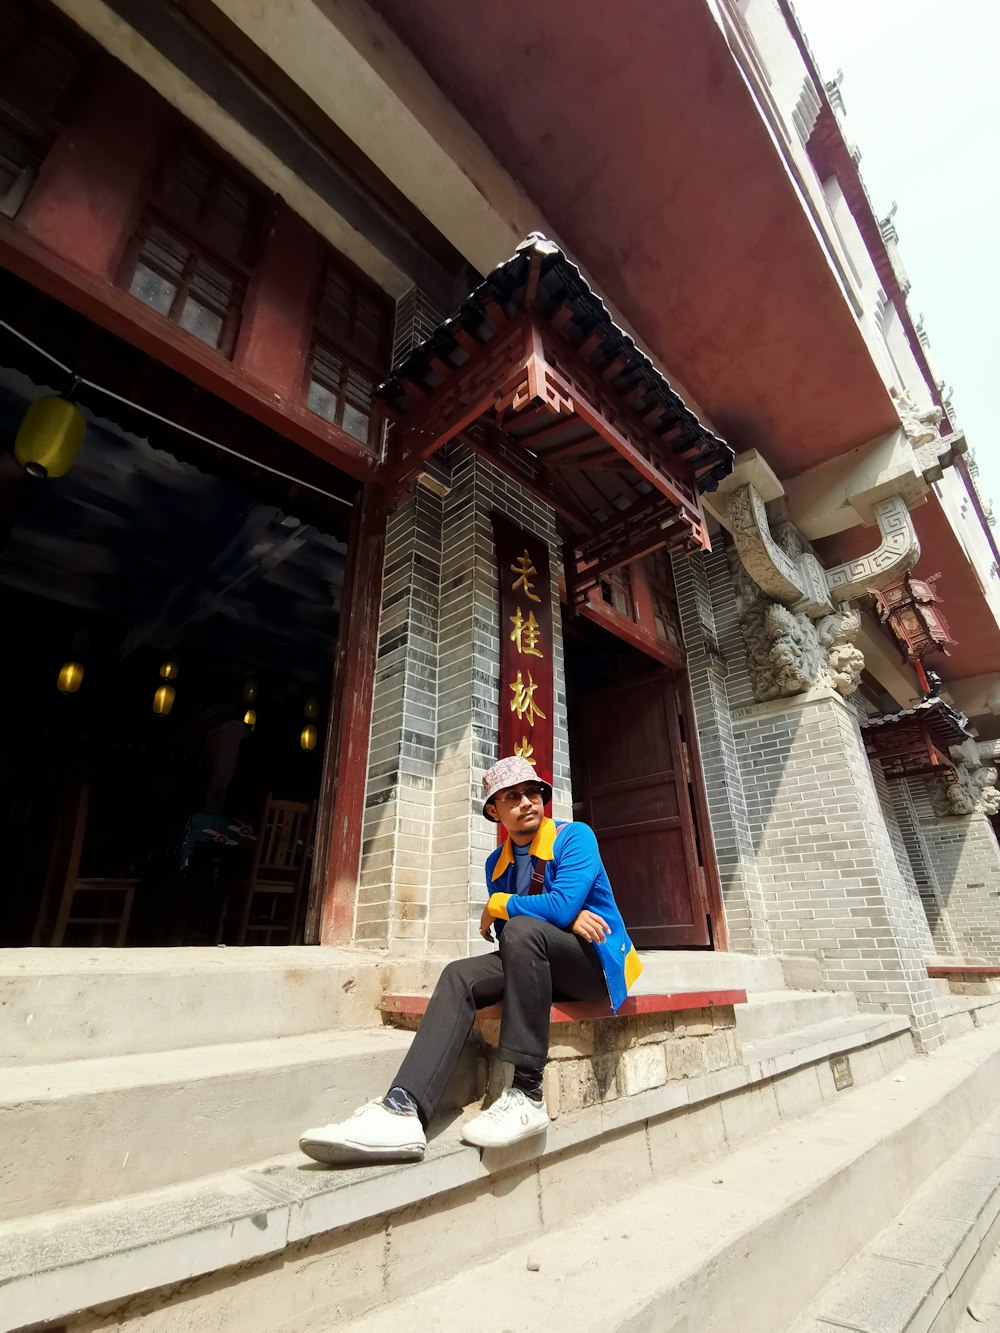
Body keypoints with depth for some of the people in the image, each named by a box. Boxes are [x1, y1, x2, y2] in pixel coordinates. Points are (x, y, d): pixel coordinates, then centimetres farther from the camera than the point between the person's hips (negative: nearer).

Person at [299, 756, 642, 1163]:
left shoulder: (575, 836, -10)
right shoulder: (497, 863, 8)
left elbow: (562, 906, -24)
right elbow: (504, 933, 1)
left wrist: (497, 905, -10)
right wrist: (566, 919, -15)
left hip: (597, 961, -5)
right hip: (537, 962, 6)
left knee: (522, 929, -33)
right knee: (460, 976, -18)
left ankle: (527, 1095, -30)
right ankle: (403, 1110, -33)